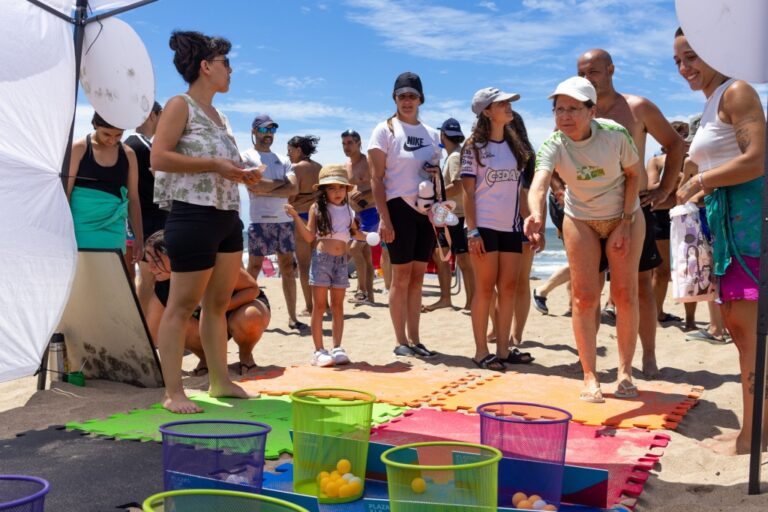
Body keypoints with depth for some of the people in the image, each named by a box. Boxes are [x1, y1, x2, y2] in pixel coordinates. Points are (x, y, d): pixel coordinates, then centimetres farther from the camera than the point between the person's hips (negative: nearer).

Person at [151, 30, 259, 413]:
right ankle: (173, 392, 0)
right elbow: (158, 157, -16)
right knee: (182, 305, -5)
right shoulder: (180, 106, -5)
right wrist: (214, 165, -18)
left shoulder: (218, 116, 19)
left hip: (228, 217, 9)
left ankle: (220, 381, 21)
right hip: (194, 217, -9)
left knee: (218, 303, 12)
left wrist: (241, 174, 9)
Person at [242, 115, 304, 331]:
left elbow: (294, 189, 1)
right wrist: (281, 183, -1)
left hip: (284, 220, 5)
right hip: (260, 221, -5)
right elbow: (254, 186, -14)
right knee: (254, 268, -2)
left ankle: (292, 317, 8)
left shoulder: (282, 160, 16)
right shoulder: (246, 157, 3)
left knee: (288, 268, 4)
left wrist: (266, 190, -9)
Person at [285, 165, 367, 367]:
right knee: (320, 306, -1)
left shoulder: (348, 211, 11)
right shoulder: (317, 208, 0)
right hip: (322, 258, -4)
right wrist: (296, 217, -14)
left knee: (337, 306, 7)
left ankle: (337, 348, 11)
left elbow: (356, 233, 22)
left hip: (341, 261, 4)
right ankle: (319, 351, 2)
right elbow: (309, 237, -4)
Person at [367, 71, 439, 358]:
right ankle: (401, 341, 5)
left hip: (426, 211, 5)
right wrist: (384, 219, -15)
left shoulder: (431, 134, 14)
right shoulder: (385, 130, -1)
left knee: (417, 277, 7)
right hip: (400, 208, -5)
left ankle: (414, 339, 14)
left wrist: (436, 174, -2)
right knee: (402, 276, -3)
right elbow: (376, 178, -7)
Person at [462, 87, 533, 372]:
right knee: (485, 287, -2)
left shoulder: (515, 145, 12)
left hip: (511, 227, 5)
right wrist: (472, 231, -14)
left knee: (509, 287, 6)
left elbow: (519, 187, 14)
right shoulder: (475, 146, -3)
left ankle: (503, 349, 14)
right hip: (485, 226, -5)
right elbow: (468, 192, -7)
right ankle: (481, 352, 5)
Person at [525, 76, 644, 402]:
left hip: (624, 217, 0)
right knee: (584, 297, -4)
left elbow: (634, 174, -8)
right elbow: (539, 183, -42)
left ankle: (625, 371, 12)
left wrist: (626, 222, -13)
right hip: (580, 221, 1)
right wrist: (536, 214, -64)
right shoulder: (553, 146, -23)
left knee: (625, 294, -2)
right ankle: (590, 377, 4)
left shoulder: (615, 134, -23)